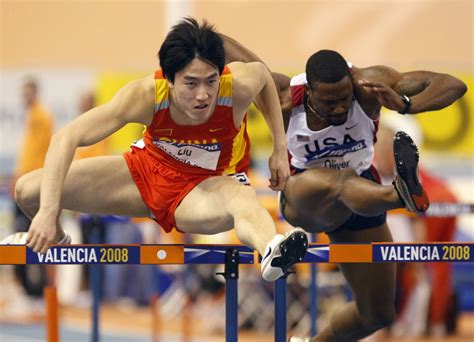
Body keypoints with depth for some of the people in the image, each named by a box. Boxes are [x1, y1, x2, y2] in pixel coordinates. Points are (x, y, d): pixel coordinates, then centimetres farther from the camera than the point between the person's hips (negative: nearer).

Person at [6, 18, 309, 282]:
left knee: (243, 199, -42)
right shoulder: (146, 95, -31)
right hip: (149, 167, 2)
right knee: (28, 191, -10)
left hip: (208, 185, -2)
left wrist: (281, 148, -3)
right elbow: (67, 138, -34)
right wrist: (48, 212, -44)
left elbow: (263, 73, -1)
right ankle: (56, 241, 26)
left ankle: (272, 253, -76)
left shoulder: (239, 86, -29)